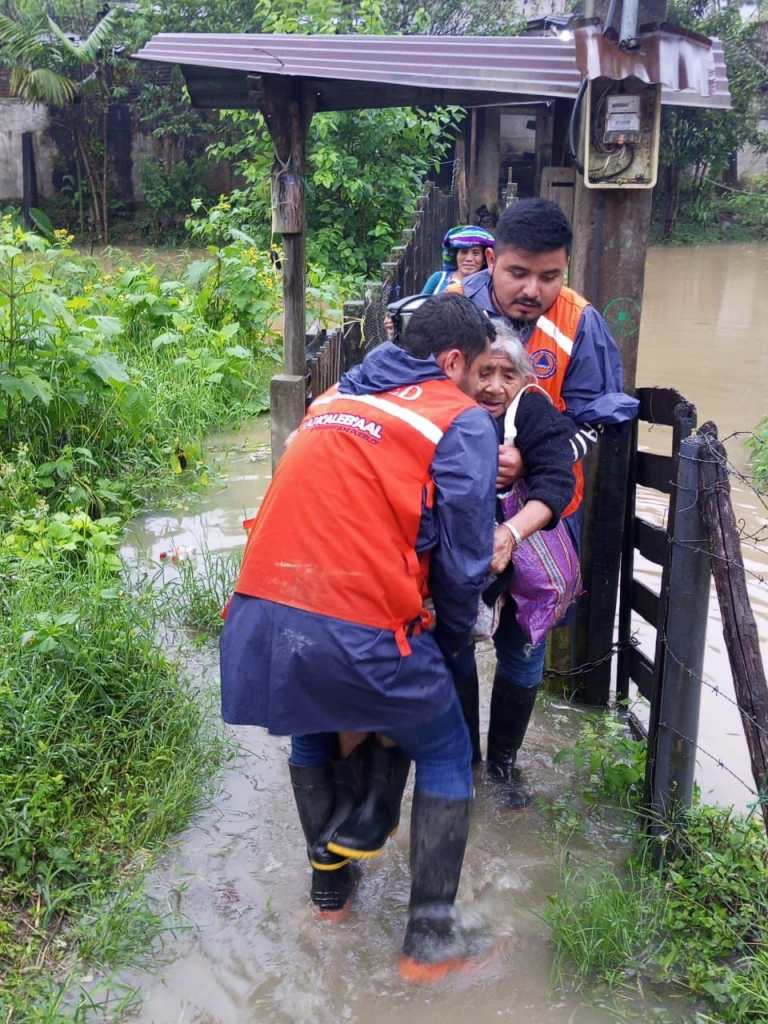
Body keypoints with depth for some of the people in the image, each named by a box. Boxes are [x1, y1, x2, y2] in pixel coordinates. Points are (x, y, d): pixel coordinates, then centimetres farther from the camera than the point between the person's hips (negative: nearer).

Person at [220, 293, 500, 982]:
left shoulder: (333, 398, 19)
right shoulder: (462, 421, 1)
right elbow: (464, 561, -2)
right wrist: (450, 647, 16)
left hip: (259, 616, 6)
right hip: (358, 634, -6)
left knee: (311, 733, 34)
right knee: (446, 756, 18)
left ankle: (330, 879, 46)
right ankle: (429, 938, 22)